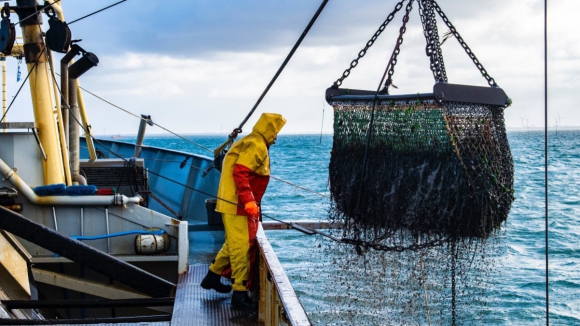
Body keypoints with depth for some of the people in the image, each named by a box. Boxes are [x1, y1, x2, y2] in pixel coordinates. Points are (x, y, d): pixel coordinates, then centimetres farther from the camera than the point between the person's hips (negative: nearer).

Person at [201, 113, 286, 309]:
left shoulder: (251, 143, 17)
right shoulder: (256, 146, -15)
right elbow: (239, 173, -24)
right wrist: (249, 201, -29)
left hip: (236, 204, 10)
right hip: (238, 205, -10)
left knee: (234, 244, 21)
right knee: (242, 247, -7)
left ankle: (213, 277, 32)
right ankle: (240, 293, -4)